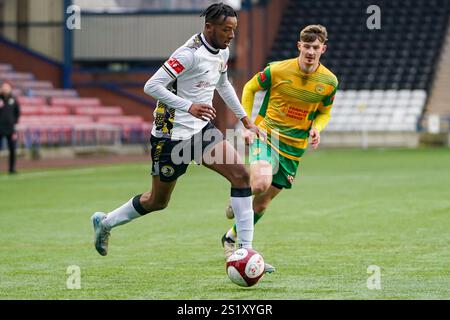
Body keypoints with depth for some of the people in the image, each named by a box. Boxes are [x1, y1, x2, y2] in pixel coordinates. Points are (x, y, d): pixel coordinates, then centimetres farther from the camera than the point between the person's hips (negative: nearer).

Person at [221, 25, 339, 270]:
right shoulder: (278, 70, -12)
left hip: (294, 147, 3)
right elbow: (250, 88, 4)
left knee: (262, 203, 7)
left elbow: (324, 112, 13)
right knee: (261, 184, -31)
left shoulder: (329, 82, -4)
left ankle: (231, 238, 30)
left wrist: (316, 128, -10)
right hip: (266, 135, -3)